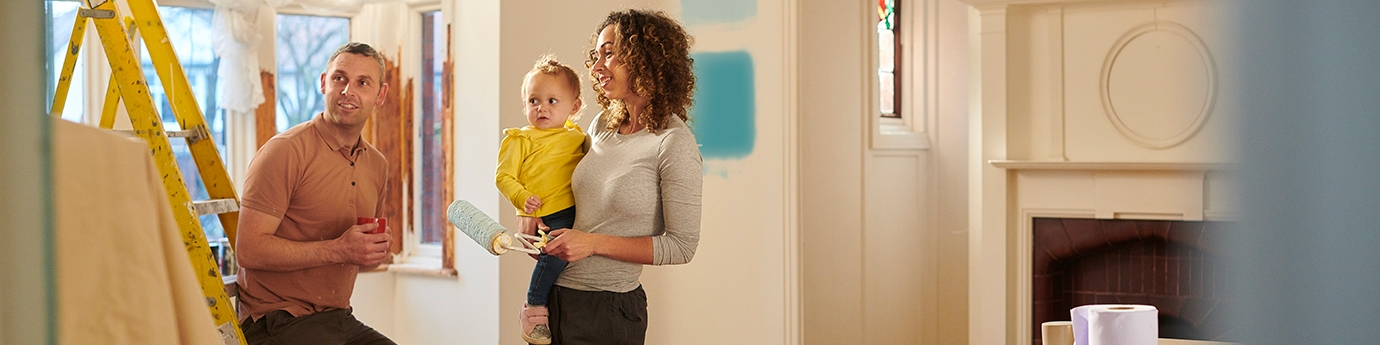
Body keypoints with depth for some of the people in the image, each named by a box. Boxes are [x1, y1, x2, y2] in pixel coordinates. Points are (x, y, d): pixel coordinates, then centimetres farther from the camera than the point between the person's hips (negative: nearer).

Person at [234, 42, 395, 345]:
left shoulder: (377, 164, 13)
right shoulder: (285, 151, -10)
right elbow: (249, 250, -17)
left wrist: (376, 253, 3)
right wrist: (337, 250, -21)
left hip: (339, 320, 7)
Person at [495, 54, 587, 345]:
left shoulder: (577, 136, 16)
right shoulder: (521, 140, 1)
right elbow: (504, 176, -3)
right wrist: (524, 199, -18)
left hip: (576, 212, 7)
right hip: (545, 217, -7)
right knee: (556, 252, -25)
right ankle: (533, 310, -7)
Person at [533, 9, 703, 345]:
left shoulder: (674, 144, -14)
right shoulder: (603, 126, 5)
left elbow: (682, 246, -14)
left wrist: (594, 243, -17)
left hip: (608, 309, -6)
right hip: (557, 294, 6)